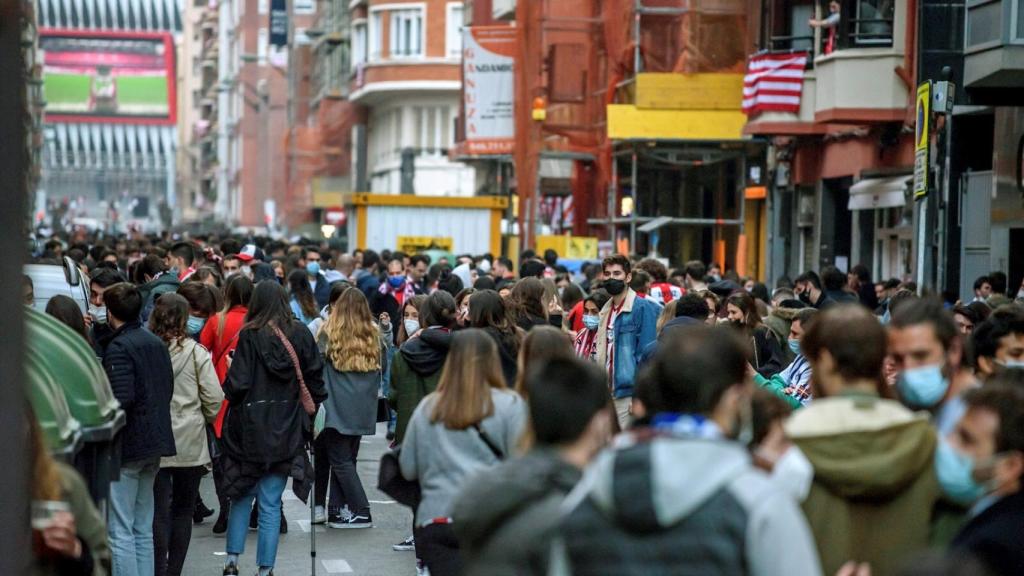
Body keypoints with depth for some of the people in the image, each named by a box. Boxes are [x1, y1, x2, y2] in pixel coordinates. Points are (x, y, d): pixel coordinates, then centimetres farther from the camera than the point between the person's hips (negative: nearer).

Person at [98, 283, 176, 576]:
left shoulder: (118, 348, -14)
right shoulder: (157, 343, 12)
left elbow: (121, 399, -24)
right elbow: (168, 389, 17)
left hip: (127, 445, -8)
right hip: (155, 442, 8)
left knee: (120, 530, -4)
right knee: (143, 529, 14)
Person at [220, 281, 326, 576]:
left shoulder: (250, 336, -10)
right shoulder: (301, 334, -2)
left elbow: (238, 383, -13)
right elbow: (314, 376, 0)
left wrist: (230, 393, 8)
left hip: (251, 428, -2)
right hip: (286, 430, 2)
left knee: (242, 496, 15)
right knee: (271, 503, 7)